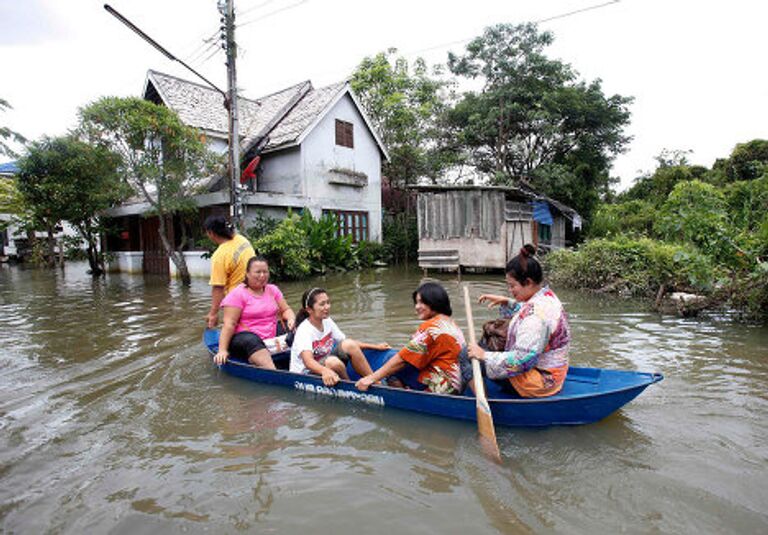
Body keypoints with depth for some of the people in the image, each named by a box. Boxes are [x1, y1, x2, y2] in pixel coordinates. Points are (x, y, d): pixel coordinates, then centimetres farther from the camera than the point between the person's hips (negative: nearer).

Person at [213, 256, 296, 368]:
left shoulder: (273, 290, 13)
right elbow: (230, 324, -11)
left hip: (271, 338, 6)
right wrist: (222, 350, -20)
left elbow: (285, 310, 13)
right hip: (244, 338, -6)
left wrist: (291, 319, -11)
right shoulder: (238, 294, -4)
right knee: (252, 341, -39)